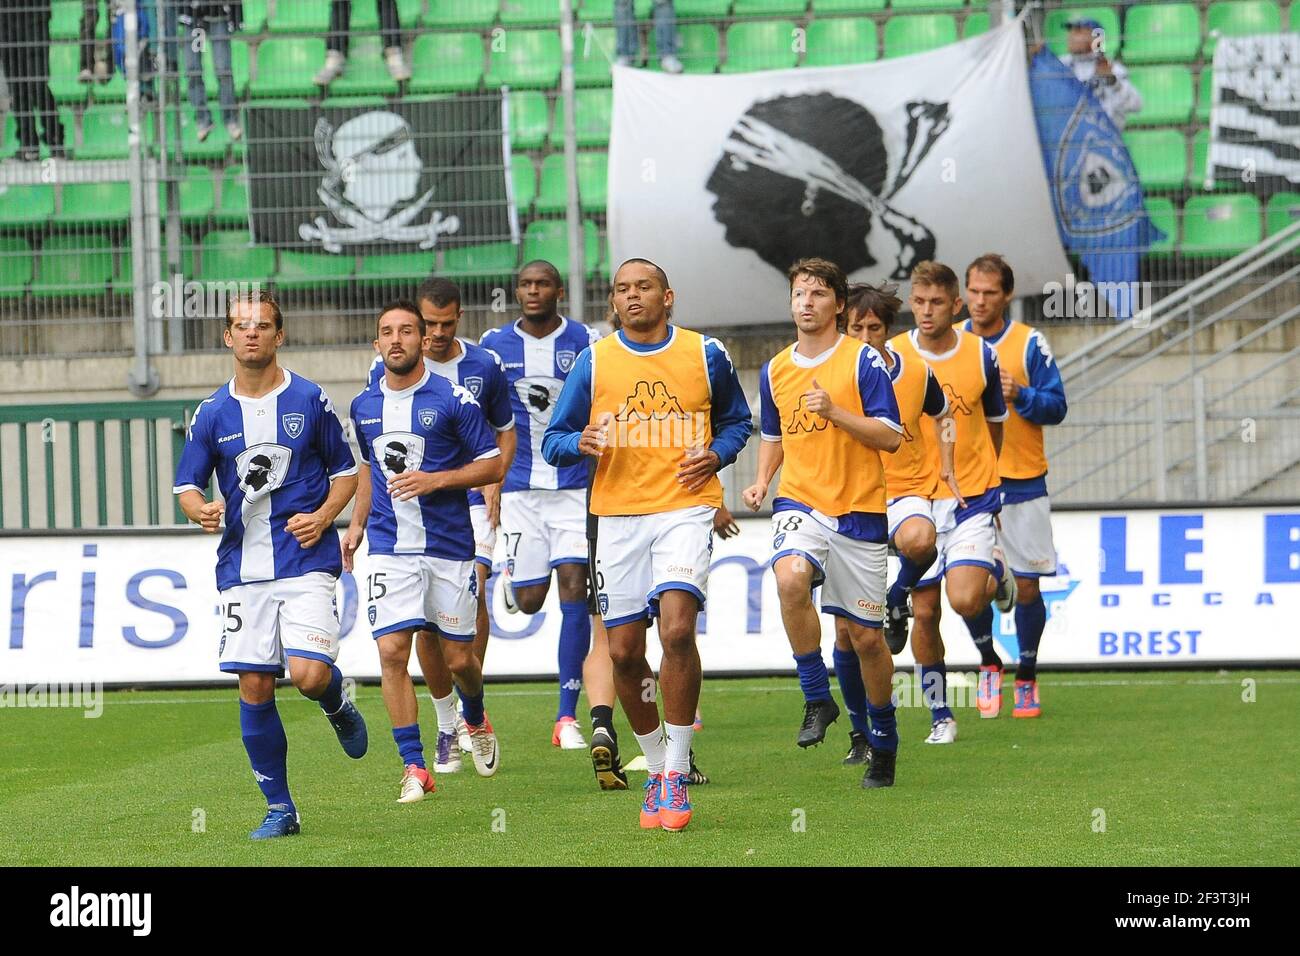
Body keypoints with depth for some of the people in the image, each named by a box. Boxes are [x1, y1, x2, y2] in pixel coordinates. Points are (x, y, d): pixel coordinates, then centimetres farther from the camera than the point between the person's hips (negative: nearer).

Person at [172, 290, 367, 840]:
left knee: (309, 675, -19)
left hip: (306, 561, -3)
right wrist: (200, 510, -13)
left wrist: (322, 516, -8)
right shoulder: (212, 414, 6)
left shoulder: (310, 401, 2)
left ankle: (337, 705, 19)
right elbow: (187, 484, 10)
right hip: (242, 565, 3)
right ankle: (279, 808, 11)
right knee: (254, 688, -1)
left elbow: (346, 471, 10)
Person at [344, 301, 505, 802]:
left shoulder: (453, 399, -7)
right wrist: (357, 522, 16)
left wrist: (434, 480, -16)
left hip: (449, 546, -3)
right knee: (392, 652, -12)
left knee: (458, 657, 5)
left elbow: (493, 464, -5)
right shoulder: (364, 406, 8)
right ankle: (413, 767, -5)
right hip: (389, 549, 3)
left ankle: (476, 721, 39)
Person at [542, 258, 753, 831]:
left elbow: (738, 421, 19)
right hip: (618, 515, 2)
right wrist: (580, 443, -15)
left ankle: (676, 774, -13)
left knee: (677, 629, -21)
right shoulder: (594, 362, 5)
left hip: (686, 508, -2)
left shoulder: (706, 355, 4)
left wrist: (715, 455, -2)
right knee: (624, 651, 2)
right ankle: (656, 767, 23)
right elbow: (552, 441, 8)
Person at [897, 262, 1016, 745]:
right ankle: (940, 717, 17)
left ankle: (997, 570, 17)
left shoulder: (981, 355, -1)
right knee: (924, 611, 2)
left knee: (966, 601, -18)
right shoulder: (891, 357, -4)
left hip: (971, 497, -1)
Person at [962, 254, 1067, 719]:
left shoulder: (1029, 343, -3)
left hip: (1022, 483, -2)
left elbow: (1056, 406, -4)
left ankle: (1027, 679, 17)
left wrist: (1020, 396, -21)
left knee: (1025, 584, 2)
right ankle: (989, 664, 16)